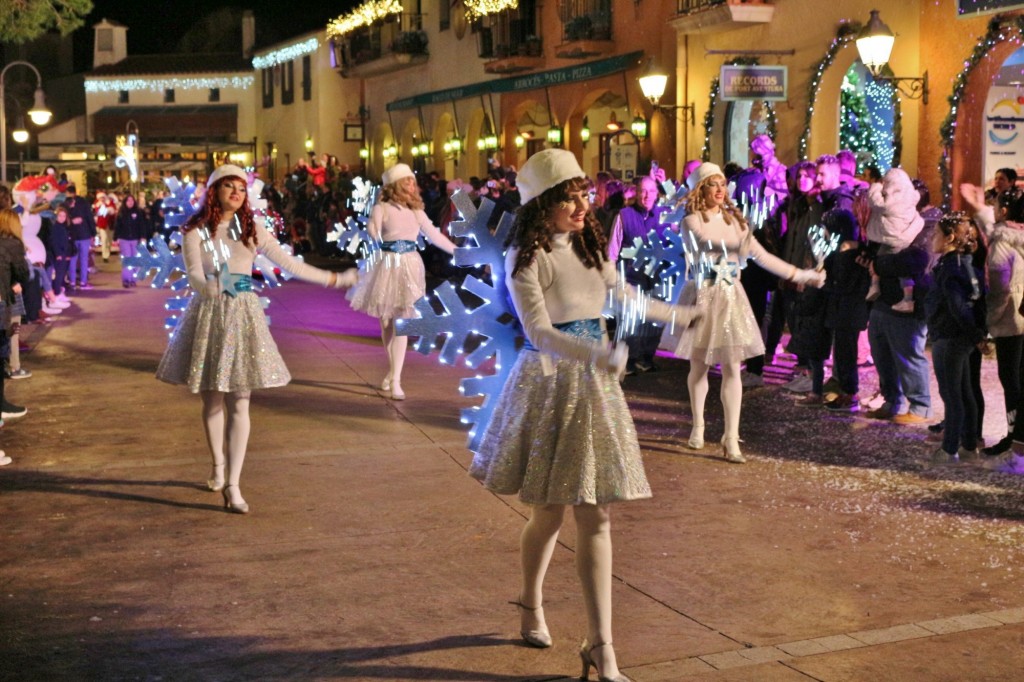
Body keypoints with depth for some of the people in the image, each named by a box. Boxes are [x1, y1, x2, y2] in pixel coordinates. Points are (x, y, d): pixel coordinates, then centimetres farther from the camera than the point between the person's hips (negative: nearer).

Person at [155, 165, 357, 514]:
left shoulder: (252, 229, 7)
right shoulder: (196, 231, 0)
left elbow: (288, 262, 12)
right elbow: (194, 273, -15)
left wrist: (332, 278, 13)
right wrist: (211, 286, -38)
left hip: (243, 314, 1)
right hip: (208, 313, -1)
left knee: (239, 403, -5)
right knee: (212, 401, 9)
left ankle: (233, 485, -6)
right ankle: (218, 466, 32)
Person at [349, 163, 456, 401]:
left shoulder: (416, 210, 8)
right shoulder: (382, 208, -5)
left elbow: (434, 234, 17)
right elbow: (373, 234, -14)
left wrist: (456, 251, 19)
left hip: (409, 266, 2)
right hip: (388, 266, -2)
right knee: (387, 323, 8)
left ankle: (396, 380, -7)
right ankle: (392, 371, 28)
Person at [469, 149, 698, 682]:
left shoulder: (587, 246, 8)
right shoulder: (527, 256, -12)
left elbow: (618, 293, 26)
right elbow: (540, 332, -22)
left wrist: (674, 314, 36)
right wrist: (599, 355, -36)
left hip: (593, 383, 5)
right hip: (548, 383, -5)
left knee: (596, 518, 2)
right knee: (549, 513, 6)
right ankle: (531, 603, 36)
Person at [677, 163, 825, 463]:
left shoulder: (734, 221, 9)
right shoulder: (692, 221, -2)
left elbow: (762, 256, 8)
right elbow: (705, 242, -19)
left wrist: (799, 275, 3)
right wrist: (734, 246, -32)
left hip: (730, 296, 3)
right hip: (702, 295, -3)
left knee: (732, 367, -5)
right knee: (699, 366, 7)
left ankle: (731, 438, -6)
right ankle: (698, 426, 26)